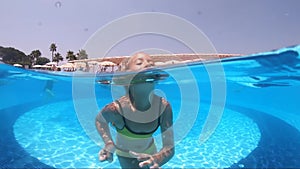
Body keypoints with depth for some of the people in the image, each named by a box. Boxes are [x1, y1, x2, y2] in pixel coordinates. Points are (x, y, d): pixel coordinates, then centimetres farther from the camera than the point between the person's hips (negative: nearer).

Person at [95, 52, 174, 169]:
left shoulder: (164, 106, -27)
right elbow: (99, 120, -11)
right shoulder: (115, 108, -34)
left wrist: (156, 160, -44)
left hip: (150, 152, 3)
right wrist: (109, 144, -25)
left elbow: (169, 148, -24)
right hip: (126, 155, -3)